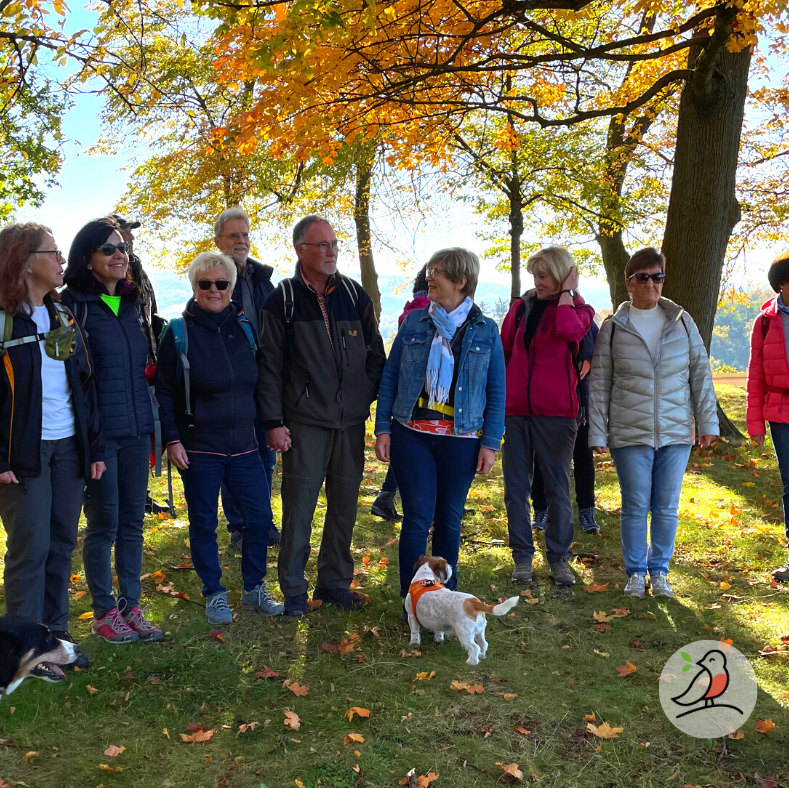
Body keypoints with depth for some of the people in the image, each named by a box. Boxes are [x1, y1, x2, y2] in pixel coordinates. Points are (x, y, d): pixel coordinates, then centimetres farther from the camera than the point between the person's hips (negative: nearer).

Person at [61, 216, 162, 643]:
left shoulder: (133, 304, 12)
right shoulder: (74, 305, -6)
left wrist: (151, 422, 16)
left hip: (136, 431, 6)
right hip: (98, 431, -6)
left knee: (132, 522, 10)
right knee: (103, 524, 2)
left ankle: (131, 607, 21)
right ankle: (104, 613, 16)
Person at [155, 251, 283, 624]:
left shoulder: (245, 328, 6)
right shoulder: (179, 332, -5)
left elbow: (260, 383, 15)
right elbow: (164, 392, -3)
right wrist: (172, 440, -9)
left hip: (244, 445, 4)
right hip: (199, 448, -3)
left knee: (260, 516, 5)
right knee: (204, 523, 6)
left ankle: (254, 589, 23)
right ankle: (214, 595, 22)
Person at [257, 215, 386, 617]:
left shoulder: (354, 295, 8)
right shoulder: (283, 300, -1)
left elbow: (376, 353, 13)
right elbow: (270, 366, -3)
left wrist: (367, 398, 3)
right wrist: (274, 422, -8)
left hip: (351, 421, 4)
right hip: (305, 421, -3)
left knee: (345, 504, 10)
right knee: (299, 505, 0)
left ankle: (335, 582, 24)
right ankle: (293, 590, 13)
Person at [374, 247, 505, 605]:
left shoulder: (485, 331, 3)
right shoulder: (414, 323, 5)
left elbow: (496, 392, 3)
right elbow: (389, 377, 6)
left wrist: (490, 443, -3)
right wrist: (383, 428, 0)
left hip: (461, 440, 0)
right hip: (411, 434, 0)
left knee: (449, 520, 9)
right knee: (417, 518, -2)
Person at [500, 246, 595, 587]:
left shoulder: (577, 309, 2)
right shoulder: (521, 307, 10)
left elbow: (568, 330, -24)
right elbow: (503, 352, 15)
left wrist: (565, 293, -10)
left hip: (555, 412, -3)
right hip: (515, 409, 3)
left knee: (557, 487, 5)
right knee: (516, 487, 6)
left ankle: (559, 558, 16)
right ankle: (522, 557, 16)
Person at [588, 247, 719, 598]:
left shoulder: (682, 322, 4)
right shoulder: (613, 328, 0)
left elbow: (701, 373, 8)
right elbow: (599, 384, 2)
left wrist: (707, 422, 4)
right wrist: (598, 433, -2)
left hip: (676, 434, 2)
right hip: (630, 435, -1)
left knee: (667, 507, 8)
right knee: (635, 507, 4)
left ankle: (659, 571, 23)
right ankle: (635, 573, 20)